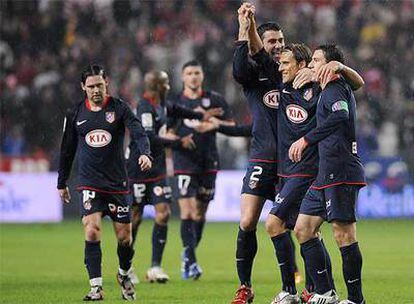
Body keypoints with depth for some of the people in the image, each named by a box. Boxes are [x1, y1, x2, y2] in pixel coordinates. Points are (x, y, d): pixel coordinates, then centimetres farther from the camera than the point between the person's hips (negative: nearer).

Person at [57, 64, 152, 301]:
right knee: (92, 230, -17)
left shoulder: (119, 108, -2)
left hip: (117, 183, 0)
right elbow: (67, 150, 15)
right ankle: (96, 287, -13)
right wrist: (62, 183, 19)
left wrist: (145, 153, -34)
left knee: (124, 236, 4)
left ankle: (124, 274, 33)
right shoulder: (75, 114, 6)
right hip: (89, 183, 0)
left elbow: (139, 132, -14)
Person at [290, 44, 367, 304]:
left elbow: (340, 117, -28)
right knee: (304, 228, 10)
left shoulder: (335, 89, -9)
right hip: (327, 174, 11)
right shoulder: (329, 90, 22)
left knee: (344, 233, -10)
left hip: (341, 172, -11)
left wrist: (306, 140, -30)